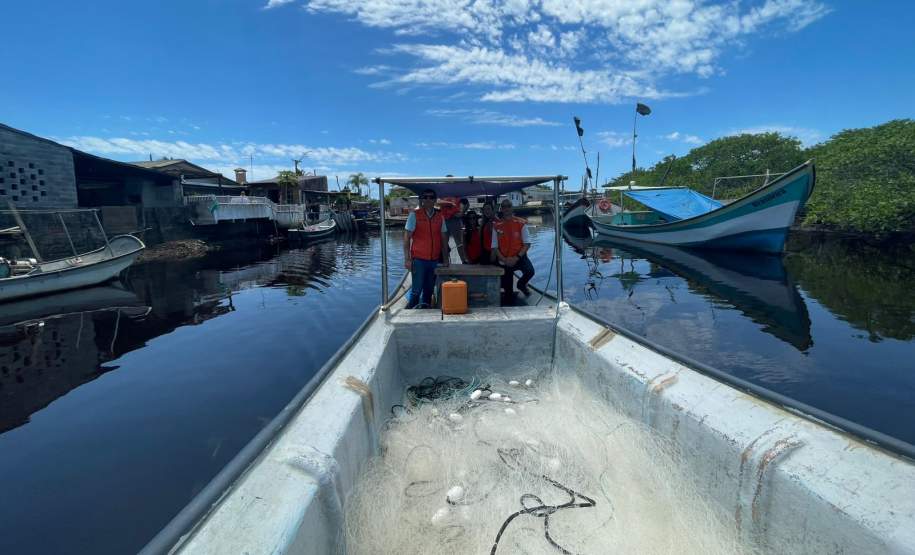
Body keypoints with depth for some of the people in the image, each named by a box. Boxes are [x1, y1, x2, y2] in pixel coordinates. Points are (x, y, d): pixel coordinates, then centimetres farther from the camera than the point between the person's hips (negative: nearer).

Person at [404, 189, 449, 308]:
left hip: (434, 260, 4)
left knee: (429, 289, 10)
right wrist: (407, 259, -11)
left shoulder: (440, 217, 10)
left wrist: (445, 258, 10)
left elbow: (444, 239, 14)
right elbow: (406, 238, -4)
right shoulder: (414, 215, -2)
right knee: (417, 290, -4)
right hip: (418, 259, -4)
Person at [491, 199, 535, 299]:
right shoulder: (497, 226, -1)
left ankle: (521, 284, 2)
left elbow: (527, 244, -7)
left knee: (530, 271, -30)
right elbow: (494, 247, -1)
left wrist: (516, 258, -19)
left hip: (519, 258, -1)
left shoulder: (521, 223, -4)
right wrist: (504, 260, -15)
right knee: (508, 293, 3)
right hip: (504, 261, 1)